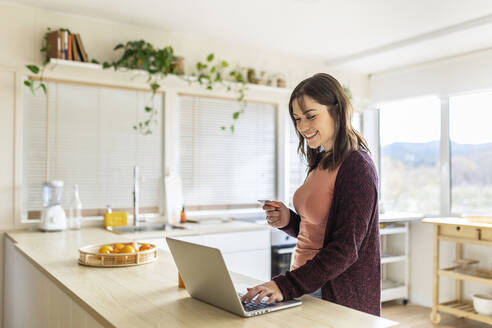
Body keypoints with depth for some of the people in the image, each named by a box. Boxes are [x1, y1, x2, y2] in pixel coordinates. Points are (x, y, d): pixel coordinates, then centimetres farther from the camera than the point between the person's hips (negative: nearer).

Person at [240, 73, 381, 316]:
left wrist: (286, 286, -26)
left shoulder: (356, 166, -16)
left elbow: (346, 248, -21)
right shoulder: (321, 162, 10)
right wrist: (288, 221, -2)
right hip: (306, 288, 7)